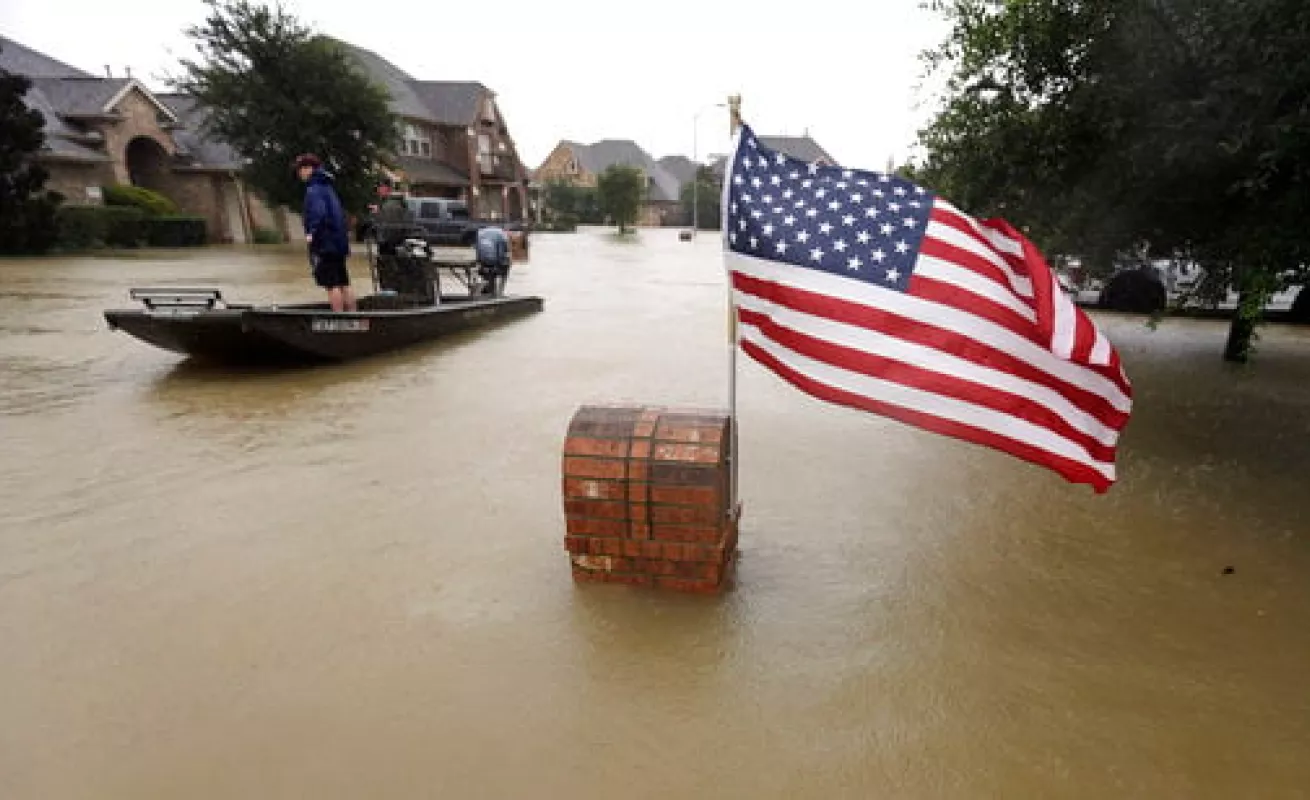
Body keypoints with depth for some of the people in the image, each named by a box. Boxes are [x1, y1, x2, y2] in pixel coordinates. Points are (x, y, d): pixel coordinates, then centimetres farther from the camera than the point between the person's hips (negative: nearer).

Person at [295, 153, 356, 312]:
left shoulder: (314, 189, -10)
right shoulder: (326, 186, 19)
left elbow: (319, 213, -26)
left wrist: (312, 233, -20)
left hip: (325, 244, -9)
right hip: (339, 242, 9)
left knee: (332, 285, -7)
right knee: (343, 284, 11)